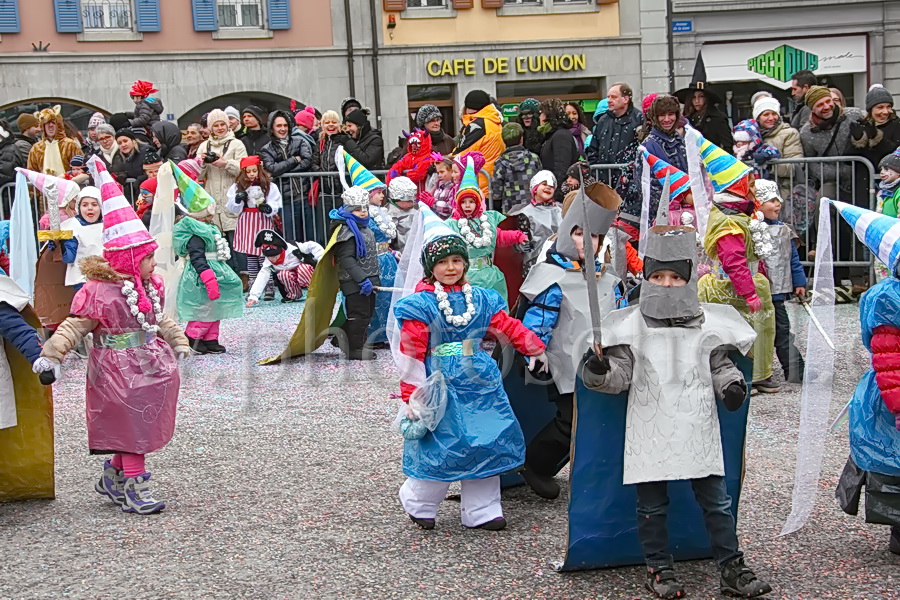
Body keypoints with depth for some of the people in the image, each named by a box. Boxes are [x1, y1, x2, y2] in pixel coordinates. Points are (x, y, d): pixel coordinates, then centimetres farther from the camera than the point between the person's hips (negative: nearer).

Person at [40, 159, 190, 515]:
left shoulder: (149, 287, 7)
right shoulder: (99, 292, -17)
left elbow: (160, 320, 22)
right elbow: (74, 326, -18)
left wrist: (178, 342, 23)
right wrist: (51, 355, -26)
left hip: (151, 369, 8)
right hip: (120, 375, -8)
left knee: (142, 427, 13)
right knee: (131, 429, -1)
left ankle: (113, 477, 30)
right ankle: (134, 490, 9)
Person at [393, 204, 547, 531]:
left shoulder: (481, 299, 8)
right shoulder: (420, 304, -8)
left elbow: (509, 326, 15)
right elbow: (411, 353, -9)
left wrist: (536, 349, 14)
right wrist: (411, 395, -12)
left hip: (479, 382, 6)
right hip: (441, 385, -6)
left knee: (487, 443, 6)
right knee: (440, 446, -6)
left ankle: (480, 511, 20)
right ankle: (419, 504, 20)